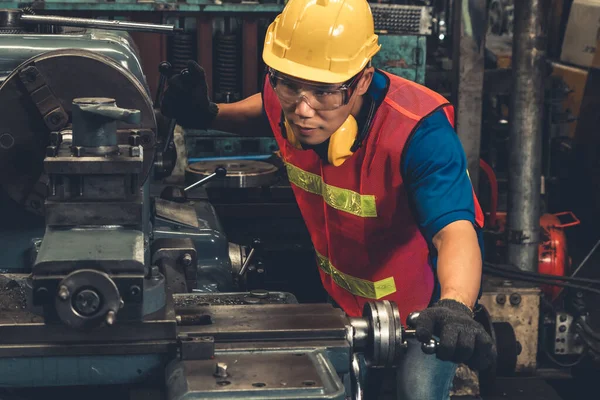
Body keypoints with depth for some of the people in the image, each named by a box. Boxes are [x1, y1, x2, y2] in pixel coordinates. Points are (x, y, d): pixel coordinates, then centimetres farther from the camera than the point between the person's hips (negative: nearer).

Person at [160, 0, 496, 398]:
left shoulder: (419, 133, -39)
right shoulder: (286, 98, -21)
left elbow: (455, 232, -52)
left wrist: (455, 307, -73)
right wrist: (208, 115, -12)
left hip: (425, 296, -5)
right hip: (345, 291, 5)